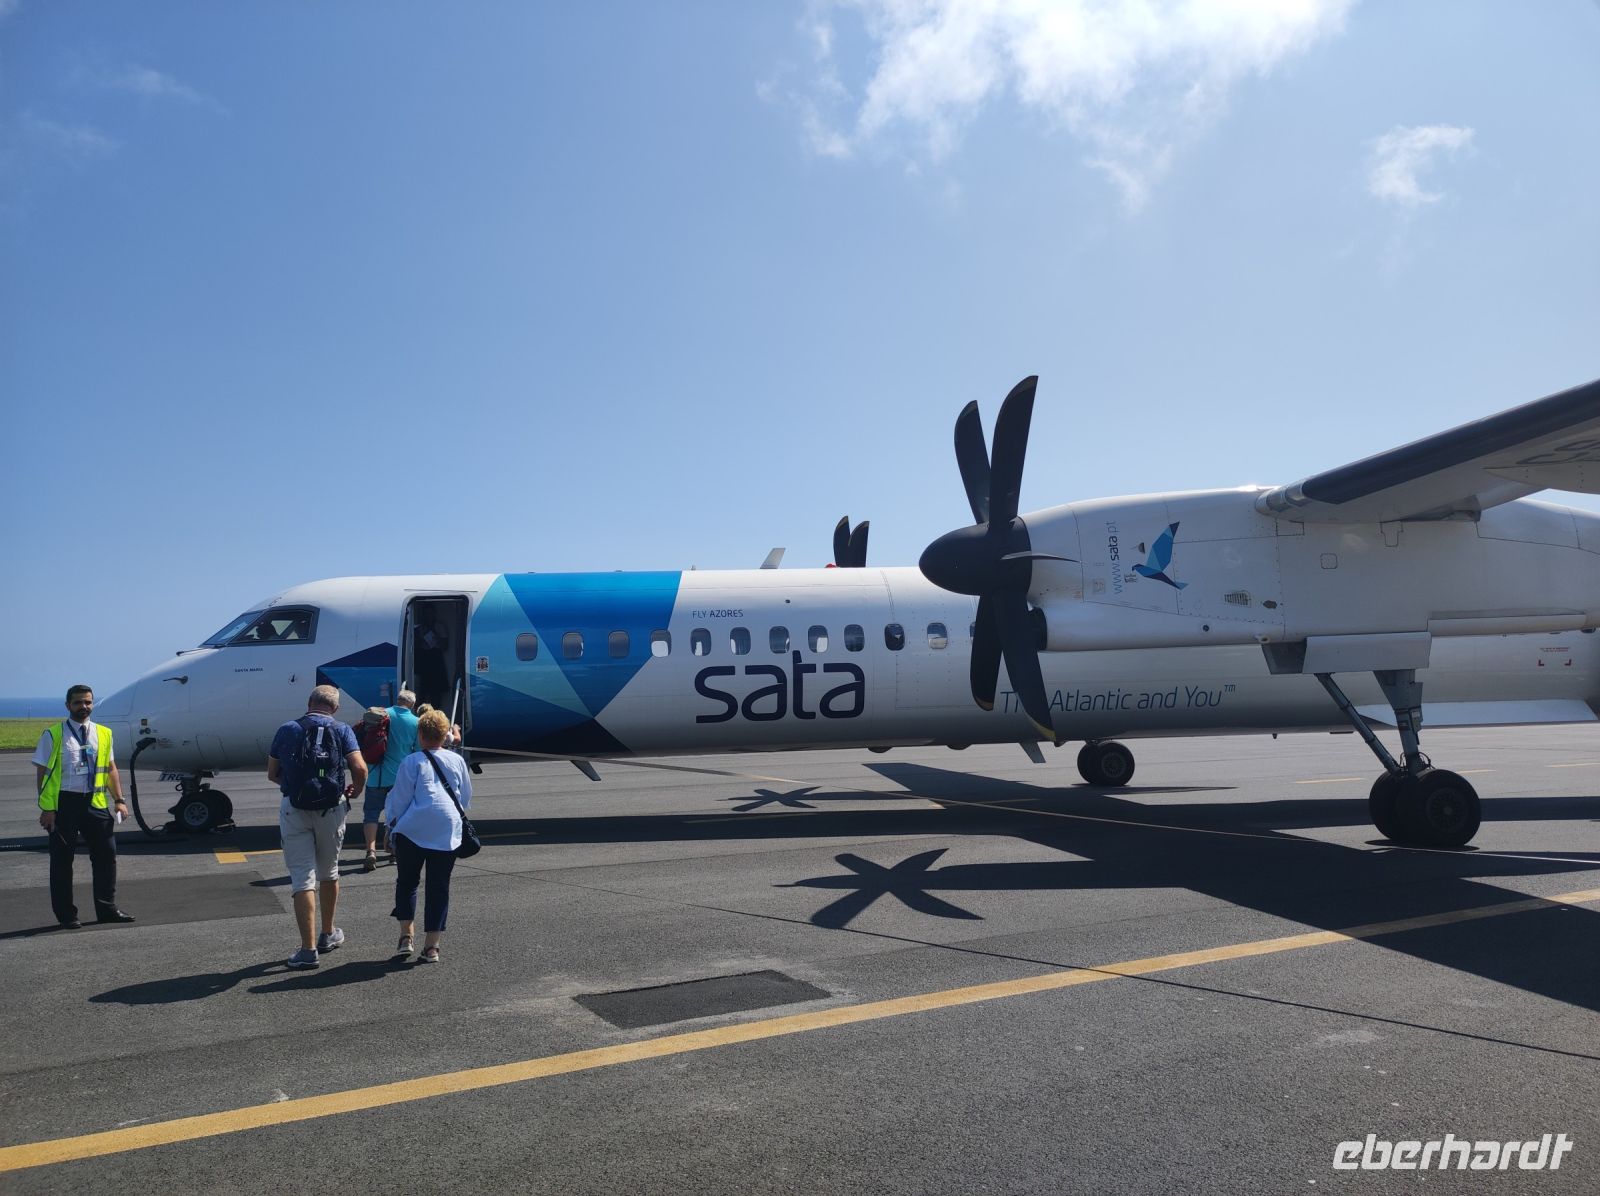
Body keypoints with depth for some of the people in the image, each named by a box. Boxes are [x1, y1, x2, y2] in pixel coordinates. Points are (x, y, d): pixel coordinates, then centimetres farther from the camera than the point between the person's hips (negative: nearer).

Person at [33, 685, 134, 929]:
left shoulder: (103, 733, 8)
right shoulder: (53, 735, -4)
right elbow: (42, 773, -5)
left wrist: (119, 800, 5)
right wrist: (46, 808, -11)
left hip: (95, 801, 4)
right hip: (63, 802, -4)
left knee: (106, 854, 7)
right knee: (62, 860, 6)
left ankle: (107, 909, 18)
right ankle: (66, 915, 17)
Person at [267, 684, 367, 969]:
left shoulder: (286, 730, 3)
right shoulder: (341, 731, -1)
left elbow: (272, 773, 7)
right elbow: (360, 768, -13)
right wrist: (355, 790, 8)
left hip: (293, 809, 0)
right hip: (331, 807, 0)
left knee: (302, 877, 1)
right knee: (329, 872, 19)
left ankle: (308, 949, -3)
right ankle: (328, 935, 33)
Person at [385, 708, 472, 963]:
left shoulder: (412, 762, -3)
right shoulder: (457, 761, 8)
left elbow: (399, 798, -1)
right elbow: (466, 797, 16)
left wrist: (391, 825, 14)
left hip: (413, 832, -2)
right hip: (448, 833, 2)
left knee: (406, 882, 16)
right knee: (439, 888, 7)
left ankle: (406, 935, 13)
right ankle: (432, 946, 7)